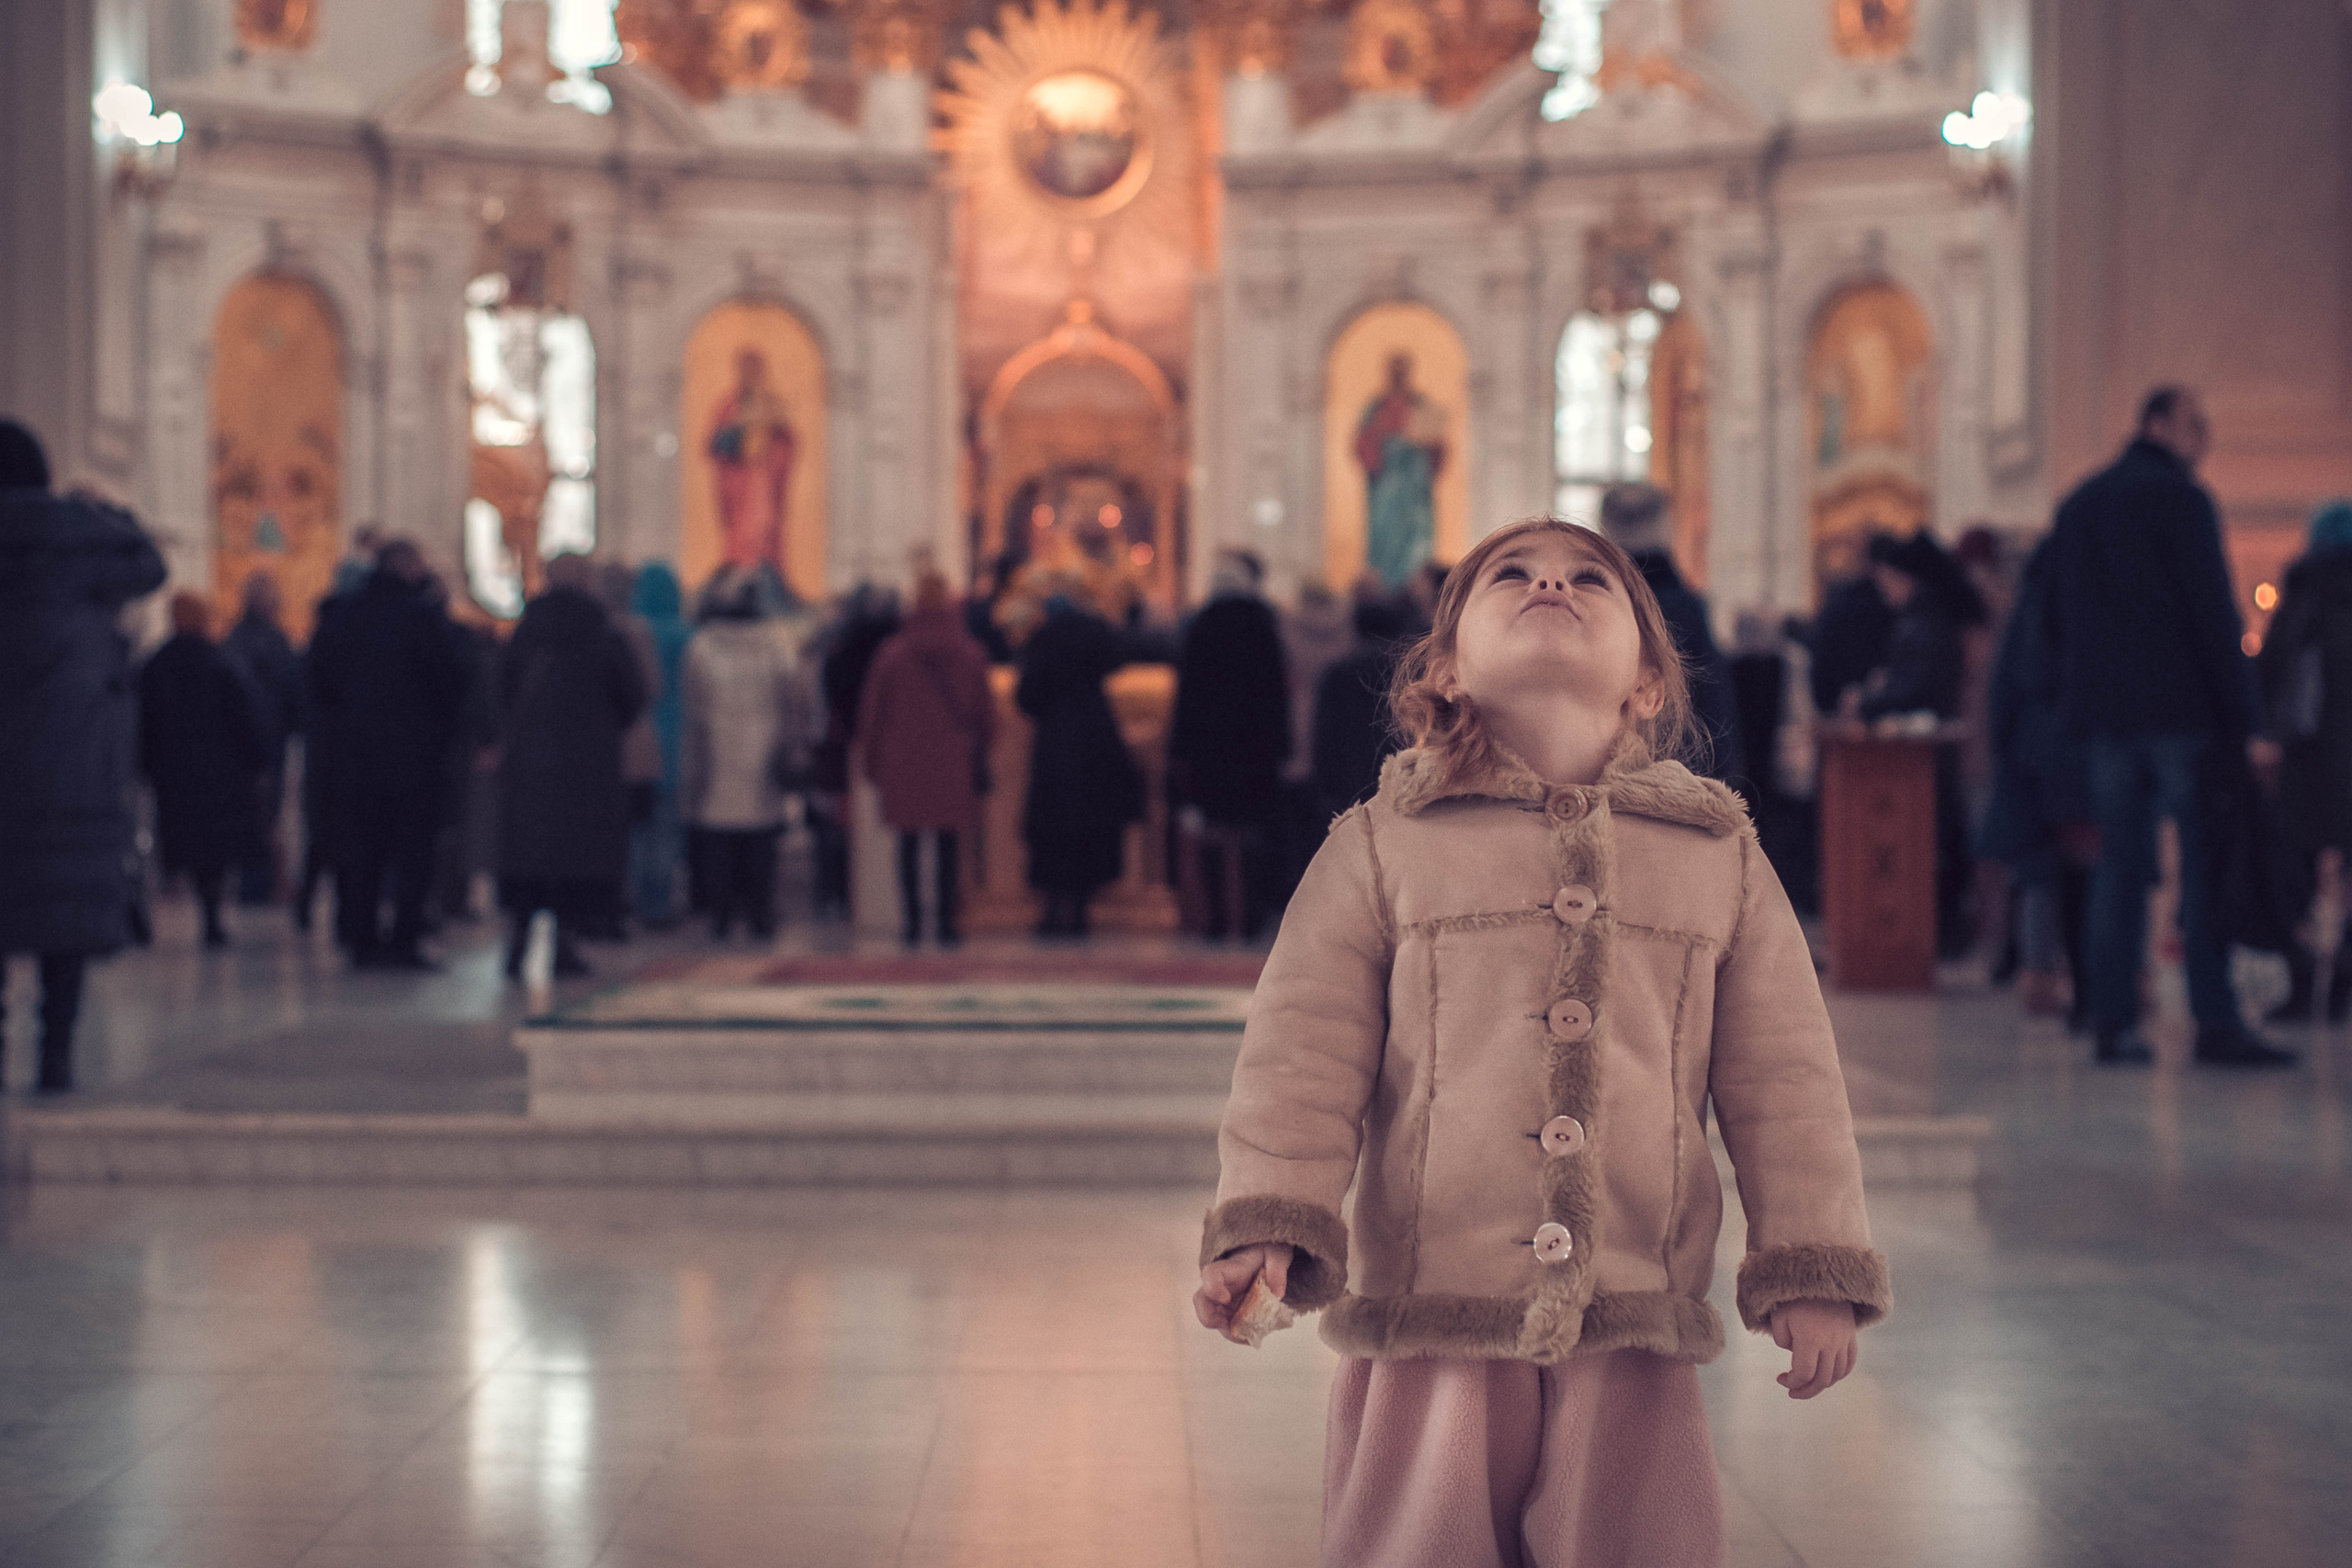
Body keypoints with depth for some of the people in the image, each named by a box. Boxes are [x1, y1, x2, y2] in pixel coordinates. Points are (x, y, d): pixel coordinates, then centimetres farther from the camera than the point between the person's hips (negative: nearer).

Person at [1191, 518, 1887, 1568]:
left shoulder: (1723, 860, 9)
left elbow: (1784, 1085, 10)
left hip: (1635, 1342, 1)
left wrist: (1812, 1271, 4)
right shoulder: (1379, 848, 4)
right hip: (1427, 1332, -1)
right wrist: (1266, 1223, -12)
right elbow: (1302, 1057, 0)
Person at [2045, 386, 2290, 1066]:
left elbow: (2058, 618, 18)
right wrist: (2239, 715, -11)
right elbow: (2213, 613, -12)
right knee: (2205, 868, -4)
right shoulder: (2181, 499, -7)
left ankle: (2113, 1021, 4)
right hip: (2181, 708, -6)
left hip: (2104, 711, 7)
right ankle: (2216, 1023, -7)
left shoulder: (2077, 504, 15)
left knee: (2119, 864, 7)